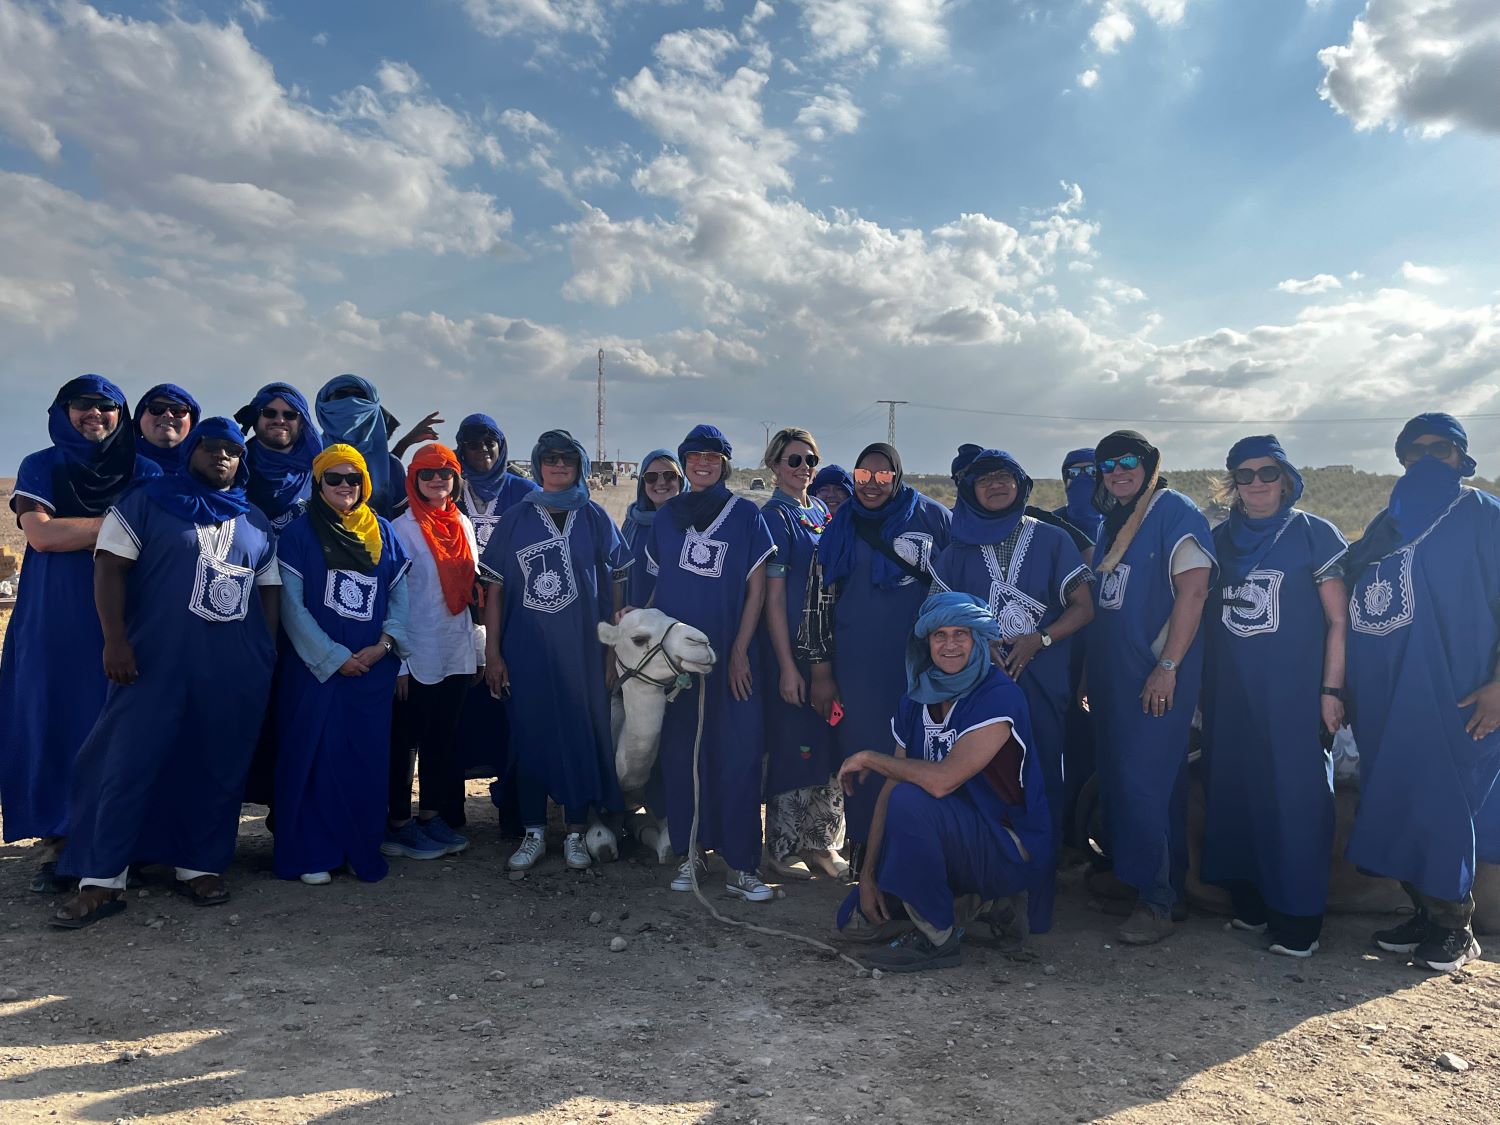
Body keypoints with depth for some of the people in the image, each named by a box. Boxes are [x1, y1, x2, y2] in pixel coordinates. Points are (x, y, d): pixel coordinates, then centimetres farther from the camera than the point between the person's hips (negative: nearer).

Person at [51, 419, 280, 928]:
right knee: (128, 764, -3)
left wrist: (269, 653, 10)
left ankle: (200, 866, 19)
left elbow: (269, 591, 18)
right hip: (157, 663, -3)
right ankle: (101, 880, 5)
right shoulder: (148, 502, 5)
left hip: (238, 670, 4)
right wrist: (115, 639, -12)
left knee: (218, 768, 7)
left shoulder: (256, 523, 17)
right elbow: (110, 567, -2)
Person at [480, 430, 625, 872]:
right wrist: (492, 653, -2)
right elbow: (495, 589, 3)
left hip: (582, 650, 0)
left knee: (581, 736, 4)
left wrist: (613, 647, -1)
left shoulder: (595, 519, 5)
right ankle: (533, 834, 19)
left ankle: (576, 833, 18)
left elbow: (614, 586, 5)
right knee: (529, 737, 5)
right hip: (526, 652, 0)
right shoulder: (516, 519, 4)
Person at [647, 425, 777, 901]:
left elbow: (756, 589, 0)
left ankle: (741, 865, 2)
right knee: (681, 753, 5)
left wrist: (739, 651, -7)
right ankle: (690, 854, 17)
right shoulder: (667, 516, 11)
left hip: (731, 654, -3)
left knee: (738, 755, -5)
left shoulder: (746, 515, 2)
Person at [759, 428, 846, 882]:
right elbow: (772, 596, -12)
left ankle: (822, 840, 25)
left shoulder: (822, 511, 12)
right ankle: (784, 847, 15)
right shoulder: (774, 516, -8)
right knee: (793, 742, 0)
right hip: (791, 645, -7)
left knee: (831, 742, 11)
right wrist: (787, 666, -16)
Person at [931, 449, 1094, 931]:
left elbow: (1083, 607, 6)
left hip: (1041, 680, -1)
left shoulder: (1051, 540, 9)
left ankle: (1038, 895, 6)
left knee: (1042, 781, -4)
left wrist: (1037, 641, -9)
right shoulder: (960, 548, 13)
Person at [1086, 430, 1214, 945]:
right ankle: (1134, 875, 29)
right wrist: (1092, 672, 18)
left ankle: (1157, 900, 2)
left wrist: (1167, 667, -21)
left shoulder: (1174, 512, -9)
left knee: (1144, 782, -8)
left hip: (1157, 676, -8)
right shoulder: (1110, 523, 15)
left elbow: (1193, 589, -17)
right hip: (1113, 675, 8)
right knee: (1120, 777, 14)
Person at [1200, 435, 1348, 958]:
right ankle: (1250, 904, 22)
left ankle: (1297, 920, 7)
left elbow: (1338, 620, -3)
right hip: (1230, 695, 5)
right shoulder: (1219, 539, 10)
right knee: (1234, 796, 9)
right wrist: (1201, 688, 11)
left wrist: (1331, 689, -10)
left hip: (1295, 694, -4)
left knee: (1295, 800, -3)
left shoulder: (1315, 534, -1)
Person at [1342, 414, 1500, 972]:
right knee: (1398, 802, 8)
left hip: (1452, 695, -6)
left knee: (1443, 804, -3)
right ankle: (1426, 913, 21)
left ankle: (1454, 928, 12)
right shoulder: (1387, 524, 17)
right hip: (1387, 696, 6)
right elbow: (1353, 604, 17)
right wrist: (1348, 688, 13)